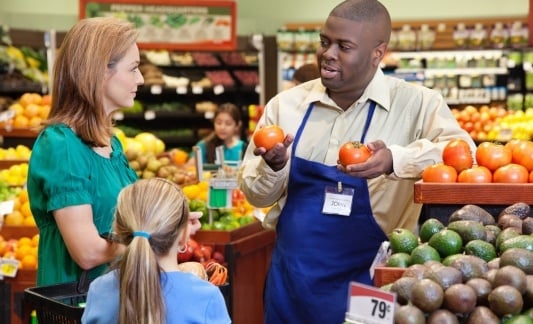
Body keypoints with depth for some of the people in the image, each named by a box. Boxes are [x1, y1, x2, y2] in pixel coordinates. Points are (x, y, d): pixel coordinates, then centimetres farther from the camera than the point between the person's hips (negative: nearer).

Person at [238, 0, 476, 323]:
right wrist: (273, 167, -16)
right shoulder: (286, 104, 1)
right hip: (291, 277, 3)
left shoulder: (415, 104, -8)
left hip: (366, 280, -3)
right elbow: (256, 194, 6)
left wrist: (395, 160, -37)